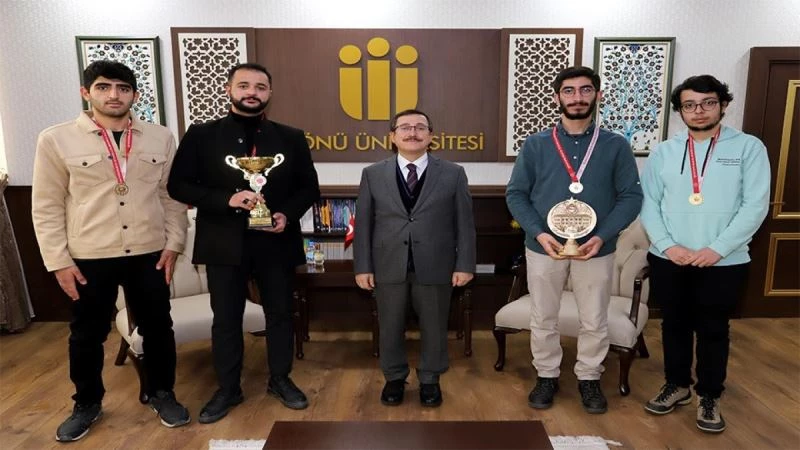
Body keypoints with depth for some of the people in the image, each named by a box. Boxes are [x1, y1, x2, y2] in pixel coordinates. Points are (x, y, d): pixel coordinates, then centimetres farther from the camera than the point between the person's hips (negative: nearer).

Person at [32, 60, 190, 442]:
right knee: (87, 335, 13)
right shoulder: (56, 139, -4)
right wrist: (58, 260, -4)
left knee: (157, 327, 12)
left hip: (149, 254, 2)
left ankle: (161, 393, 32)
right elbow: (47, 206, -1)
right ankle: (87, 404, 35)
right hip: (88, 257, -1)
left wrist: (173, 243, 0)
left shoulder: (161, 138, 1)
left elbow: (172, 195, 6)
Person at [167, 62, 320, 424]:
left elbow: (309, 187, 7)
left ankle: (280, 380, 32)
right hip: (225, 244, -1)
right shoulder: (201, 135, 0)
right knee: (226, 319, 10)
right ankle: (228, 389, 29)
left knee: (280, 314, 13)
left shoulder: (291, 137, 4)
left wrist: (288, 214, -12)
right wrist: (226, 199, -17)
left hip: (276, 242, 1)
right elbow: (178, 185, -3)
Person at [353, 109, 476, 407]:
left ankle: (430, 380, 32)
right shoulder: (373, 174, 4)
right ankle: (394, 378, 33)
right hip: (388, 266, 1)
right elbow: (363, 224, 3)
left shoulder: (453, 174, 2)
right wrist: (363, 266, -2)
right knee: (390, 327, 13)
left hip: (435, 266, 0)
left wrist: (464, 265, -4)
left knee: (434, 327, 12)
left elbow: (464, 223, 1)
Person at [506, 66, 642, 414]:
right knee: (543, 319, 12)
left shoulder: (616, 146, 0)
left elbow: (631, 196, -1)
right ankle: (547, 376, 31)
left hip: (596, 249, 0)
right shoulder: (535, 145, 0)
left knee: (594, 322, 12)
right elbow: (515, 194, 0)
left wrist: (602, 236, -15)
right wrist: (539, 233, -14)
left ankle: (589, 379, 33)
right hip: (544, 248, 0)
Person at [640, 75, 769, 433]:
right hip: (668, 261, 2)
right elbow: (648, 203, 2)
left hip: (724, 263, -2)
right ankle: (677, 385, 33)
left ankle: (709, 396, 28)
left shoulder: (748, 147, -2)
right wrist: (668, 245, -11)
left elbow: (755, 205, -8)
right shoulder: (663, 152, 5)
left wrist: (716, 249, -15)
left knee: (713, 330, 10)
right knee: (674, 325, 14)